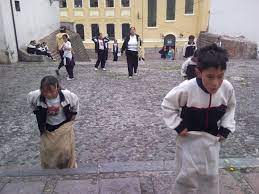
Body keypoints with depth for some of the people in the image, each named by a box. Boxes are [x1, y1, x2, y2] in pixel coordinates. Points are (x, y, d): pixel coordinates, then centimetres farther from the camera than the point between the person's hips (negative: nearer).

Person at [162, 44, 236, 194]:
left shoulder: (227, 88, -16)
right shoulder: (186, 88, -27)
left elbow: (230, 107, 6)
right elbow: (168, 105, -12)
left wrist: (226, 128, -1)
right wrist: (178, 126, -14)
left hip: (212, 139, 4)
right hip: (189, 138, -3)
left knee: (211, 176, 17)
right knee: (188, 176, 6)